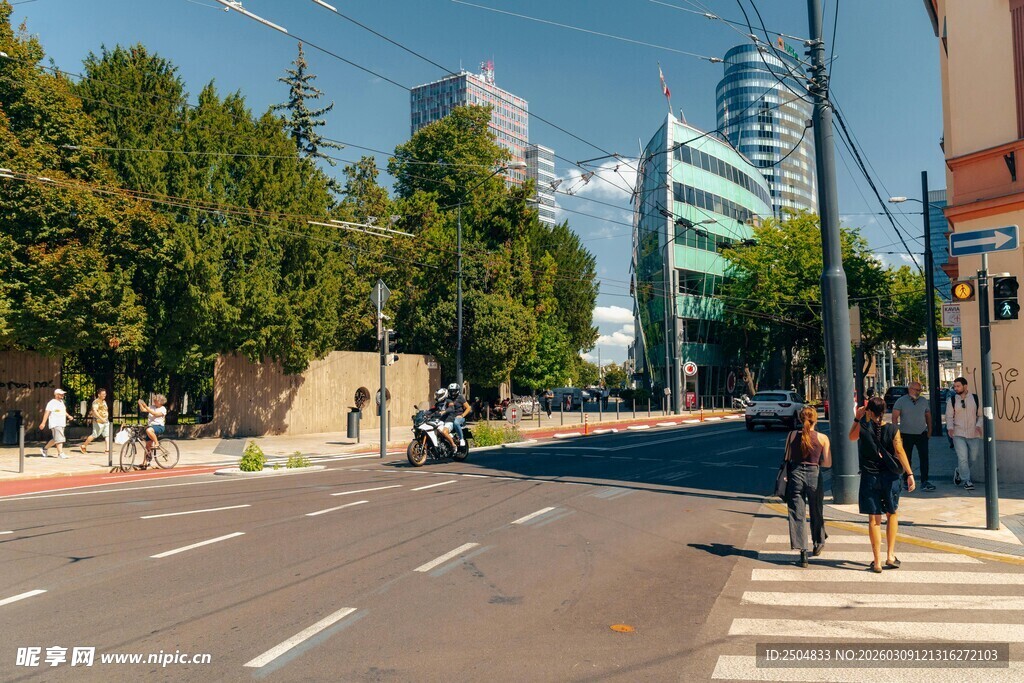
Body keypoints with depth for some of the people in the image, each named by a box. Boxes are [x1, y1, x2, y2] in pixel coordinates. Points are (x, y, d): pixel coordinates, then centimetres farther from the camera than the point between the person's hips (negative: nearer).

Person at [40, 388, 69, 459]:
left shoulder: (61, 402, 15)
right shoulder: (52, 403, -11)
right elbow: (47, 413, -17)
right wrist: (43, 423, -22)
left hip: (61, 424, 9)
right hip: (55, 424, -9)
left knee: (55, 439, 14)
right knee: (59, 439, -9)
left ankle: (44, 449, 28)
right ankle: (60, 453, -6)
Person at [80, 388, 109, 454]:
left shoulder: (104, 401, 16)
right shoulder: (96, 402, -12)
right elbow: (94, 411, -25)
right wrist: (101, 418, -33)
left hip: (105, 421, 8)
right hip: (98, 421, -7)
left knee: (107, 435, -3)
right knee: (94, 435, 0)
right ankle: (83, 446, 18)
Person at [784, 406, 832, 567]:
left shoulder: (792, 435, -2)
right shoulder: (822, 438, -5)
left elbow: (787, 458, 3)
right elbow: (828, 463, -2)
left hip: (796, 474, 0)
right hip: (814, 475, 0)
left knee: (797, 515, 3)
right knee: (816, 512, 21)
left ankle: (803, 553, -2)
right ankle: (818, 543, 40)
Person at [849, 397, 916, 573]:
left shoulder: (863, 429, -7)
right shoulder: (893, 429, -6)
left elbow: (851, 437, 14)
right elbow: (900, 452, -9)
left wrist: (857, 418, 14)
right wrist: (909, 474, -5)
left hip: (870, 478, -1)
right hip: (890, 477, 1)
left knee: (874, 519, 4)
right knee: (891, 514, 20)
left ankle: (877, 562, 7)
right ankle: (890, 555, 19)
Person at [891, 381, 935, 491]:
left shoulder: (923, 401, 8)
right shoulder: (901, 401, -4)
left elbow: (928, 416, 17)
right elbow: (894, 418, -6)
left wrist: (929, 430, 9)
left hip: (922, 434, 3)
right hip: (906, 435, -2)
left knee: (924, 457, -6)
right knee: (907, 459, 7)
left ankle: (924, 482, -5)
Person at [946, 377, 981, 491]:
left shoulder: (975, 398, 1)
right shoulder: (952, 400, 0)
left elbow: (980, 414, 7)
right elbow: (949, 416, 3)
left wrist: (978, 425, -10)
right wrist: (950, 427, -12)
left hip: (973, 434, 2)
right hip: (958, 434, -2)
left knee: (974, 457, 9)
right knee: (962, 458, -8)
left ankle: (959, 471, 34)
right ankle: (966, 480, 2)